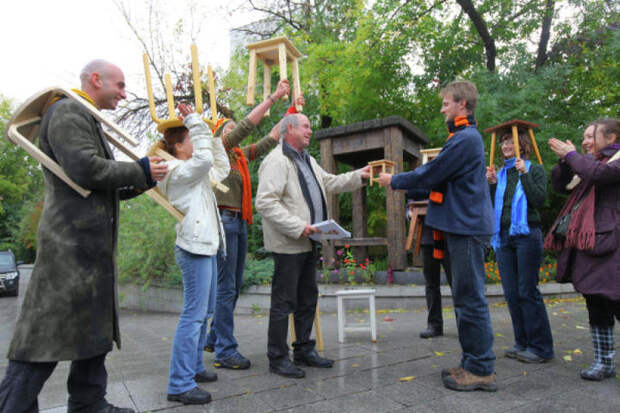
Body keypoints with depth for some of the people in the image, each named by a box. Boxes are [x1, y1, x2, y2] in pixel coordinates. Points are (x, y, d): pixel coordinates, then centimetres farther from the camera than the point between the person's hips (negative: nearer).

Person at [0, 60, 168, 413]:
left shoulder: (90, 121, 22)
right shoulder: (67, 112, -8)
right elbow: (85, 169, -23)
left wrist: (144, 181, 11)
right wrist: (140, 171, -11)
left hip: (94, 245, 10)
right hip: (71, 243, -10)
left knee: (95, 329, 15)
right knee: (48, 333, -4)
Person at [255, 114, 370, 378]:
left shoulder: (307, 160, 19)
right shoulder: (276, 161, -13)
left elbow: (329, 183, 26)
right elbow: (265, 202, -21)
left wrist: (358, 176, 15)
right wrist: (298, 226, -24)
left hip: (308, 243, 10)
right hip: (288, 245, -10)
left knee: (308, 298, 16)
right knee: (284, 301, -1)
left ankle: (304, 350, 31)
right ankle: (278, 358, 13)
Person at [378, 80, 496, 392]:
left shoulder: (466, 138, -14)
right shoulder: (463, 137, 20)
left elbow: (432, 175, -14)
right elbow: (439, 176, 19)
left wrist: (394, 181, -1)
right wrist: (400, 180, 15)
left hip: (468, 228, -11)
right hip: (463, 227, 11)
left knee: (470, 299, -4)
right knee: (465, 298, 14)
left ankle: (482, 369, 8)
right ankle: (472, 363, 25)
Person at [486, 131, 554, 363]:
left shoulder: (534, 170, 3)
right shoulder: (500, 173, 16)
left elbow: (539, 200, -11)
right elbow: (491, 207, 11)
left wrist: (524, 174, -14)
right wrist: (491, 184, 0)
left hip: (526, 235, -5)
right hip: (503, 236, 6)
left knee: (528, 291, -6)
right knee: (511, 292, 7)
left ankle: (541, 347, 4)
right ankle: (522, 343, 17)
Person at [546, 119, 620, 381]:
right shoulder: (588, 161, 20)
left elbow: (599, 174, -20)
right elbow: (560, 185, 17)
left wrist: (571, 155, -8)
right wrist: (564, 160, 3)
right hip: (584, 242, 7)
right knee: (595, 305, 10)